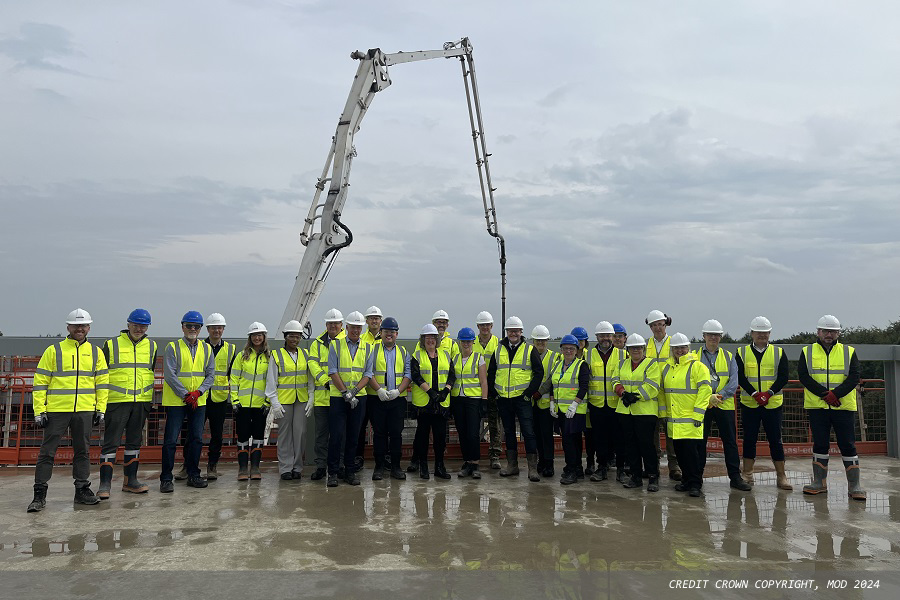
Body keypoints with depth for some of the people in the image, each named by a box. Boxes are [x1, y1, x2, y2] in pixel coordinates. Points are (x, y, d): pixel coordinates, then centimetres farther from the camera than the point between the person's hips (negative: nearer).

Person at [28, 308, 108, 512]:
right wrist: (39, 410, -5)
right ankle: (40, 494, 10)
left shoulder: (95, 352, 10)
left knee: (82, 451, 10)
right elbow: (40, 382, 1)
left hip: (84, 411, 2)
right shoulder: (53, 351, 2)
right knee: (47, 451, 1)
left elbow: (102, 382, 11)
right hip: (56, 410, -2)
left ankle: (82, 490, 20)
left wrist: (101, 409, 5)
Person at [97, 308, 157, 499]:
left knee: (135, 441, 12)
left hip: (141, 402, 4)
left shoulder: (151, 346, 10)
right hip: (117, 401, -4)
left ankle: (130, 480, 21)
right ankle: (105, 483, 2)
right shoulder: (112, 344, 0)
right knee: (111, 442, -3)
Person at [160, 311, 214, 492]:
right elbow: (170, 375, -10)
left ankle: (193, 475, 20)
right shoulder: (173, 348, -3)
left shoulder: (206, 349, 8)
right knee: (170, 440, -3)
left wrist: (198, 392, -10)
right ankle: (166, 479, 6)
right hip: (176, 401, -4)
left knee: (196, 439, 9)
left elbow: (210, 375, 6)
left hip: (199, 401, 4)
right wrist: (186, 395, -14)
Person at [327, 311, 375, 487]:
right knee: (336, 435, -4)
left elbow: (368, 374, 3)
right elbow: (333, 372, -5)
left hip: (359, 398, 2)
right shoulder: (336, 345, 2)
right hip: (338, 397, -2)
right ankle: (333, 472, 5)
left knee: (353, 436, 7)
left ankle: (351, 472, 16)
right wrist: (345, 393, -13)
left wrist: (354, 390, -12)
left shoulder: (368, 348, 8)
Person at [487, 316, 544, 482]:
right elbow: (491, 373, 15)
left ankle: (532, 468, -2)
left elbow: (539, 372, -2)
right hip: (503, 399, 4)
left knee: (528, 432, -7)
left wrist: (529, 393, -9)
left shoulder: (530, 350, 0)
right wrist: (493, 393, 6)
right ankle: (512, 465, 21)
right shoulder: (498, 350, 10)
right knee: (509, 432, 12)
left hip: (522, 398, -4)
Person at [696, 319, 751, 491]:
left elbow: (733, 382, 2)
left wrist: (719, 395, -13)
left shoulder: (729, 356, 10)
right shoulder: (694, 356, 4)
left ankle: (735, 477, 11)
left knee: (730, 441, 3)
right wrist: (708, 396, -16)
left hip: (725, 405, 2)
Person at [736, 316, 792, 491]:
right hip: (749, 404, 0)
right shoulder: (742, 353, 3)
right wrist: (755, 394, -17)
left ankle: (781, 476, 12)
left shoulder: (779, 353, 5)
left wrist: (769, 393, -16)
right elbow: (740, 377, -5)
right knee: (749, 439, 7)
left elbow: (783, 378, -2)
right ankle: (747, 474, 17)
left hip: (773, 404, 0)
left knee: (775, 440, 2)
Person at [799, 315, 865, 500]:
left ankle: (854, 486, 9)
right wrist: (825, 394, -16)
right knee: (820, 444, 7)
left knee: (848, 445, 1)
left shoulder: (849, 352, 7)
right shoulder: (807, 352, 6)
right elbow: (803, 376, -5)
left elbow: (854, 377, -4)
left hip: (844, 407, 0)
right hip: (817, 407, 0)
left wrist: (835, 394, -18)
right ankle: (820, 483, 17)